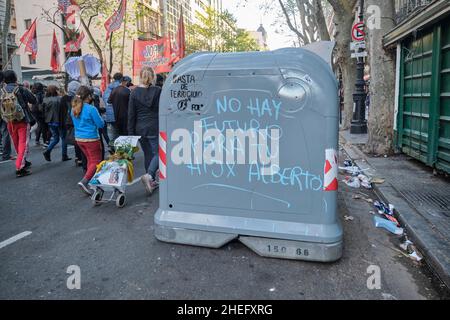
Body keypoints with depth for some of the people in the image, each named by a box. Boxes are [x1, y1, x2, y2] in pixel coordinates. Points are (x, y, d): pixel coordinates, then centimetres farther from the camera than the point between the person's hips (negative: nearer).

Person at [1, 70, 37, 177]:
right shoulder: (22, 90, -12)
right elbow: (33, 100, -2)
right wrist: (28, 91, 11)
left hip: (10, 122, 4)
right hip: (23, 121, -4)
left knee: (17, 145, 18)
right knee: (23, 144, -3)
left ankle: (23, 162, 37)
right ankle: (19, 168, -12)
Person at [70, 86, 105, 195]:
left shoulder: (74, 109, 5)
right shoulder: (91, 109, -18)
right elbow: (101, 124, -11)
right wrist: (100, 119, 7)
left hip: (79, 138, 8)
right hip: (91, 139, -8)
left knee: (90, 160, 20)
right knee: (96, 161, 0)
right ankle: (84, 181, -16)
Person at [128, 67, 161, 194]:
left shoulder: (134, 93, 1)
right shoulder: (158, 91, -6)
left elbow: (131, 115, 1)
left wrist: (131, 133, 6)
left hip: (140, 129, 3)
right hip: (154, 128, -3)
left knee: (148, 154, 15)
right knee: (158, 153, 2)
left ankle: (152, 181, 23)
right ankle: (149, 175, -22)